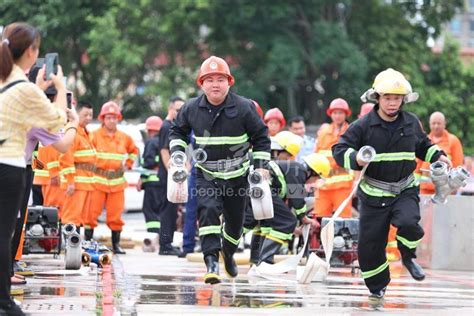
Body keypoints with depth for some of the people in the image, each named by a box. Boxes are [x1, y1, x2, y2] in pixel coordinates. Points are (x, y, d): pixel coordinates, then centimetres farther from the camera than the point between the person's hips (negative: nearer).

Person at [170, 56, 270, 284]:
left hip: (237, 175, 0)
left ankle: (228, 254, 44)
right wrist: (177, 152, -3)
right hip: (206, 174, 0)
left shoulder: (244, 108, -11)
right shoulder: (192, 108, -5)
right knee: (208, 210, -25)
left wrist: (261, 165, -5)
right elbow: (177, 131, 13)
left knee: (235, 220, 13)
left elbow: (261, 137, 0)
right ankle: (211, 261, -29)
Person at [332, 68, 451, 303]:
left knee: (408, 223, -28)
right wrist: (356, 159, -27)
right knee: (370, 244, 0)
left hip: (405, 190, 1)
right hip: (373, 194, -1)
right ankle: (377, 287, 22)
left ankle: (408, 257, 5)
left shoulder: (411, 122, 1)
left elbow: (422, 146, 20)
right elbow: (340, 150, -8)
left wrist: (437, 156, 3)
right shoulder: (363, 126, -9)